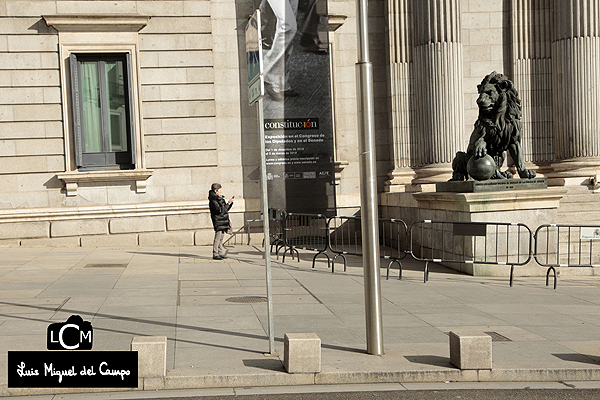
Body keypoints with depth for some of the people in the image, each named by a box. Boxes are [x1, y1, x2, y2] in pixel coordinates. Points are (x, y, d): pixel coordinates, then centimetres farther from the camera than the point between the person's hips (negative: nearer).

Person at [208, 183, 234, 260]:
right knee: (218, 237, -9)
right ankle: (215, 254, -6)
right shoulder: (213, 200, -12)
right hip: (218, 221, -9)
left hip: (223, 221, 9)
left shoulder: (220, 198, 17)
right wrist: (228, 203, -17)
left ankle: (220, 253, 16)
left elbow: (226, 209, 23)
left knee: (221, 237, 11)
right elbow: (220, 210, -21)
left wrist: (230, 202, 10)